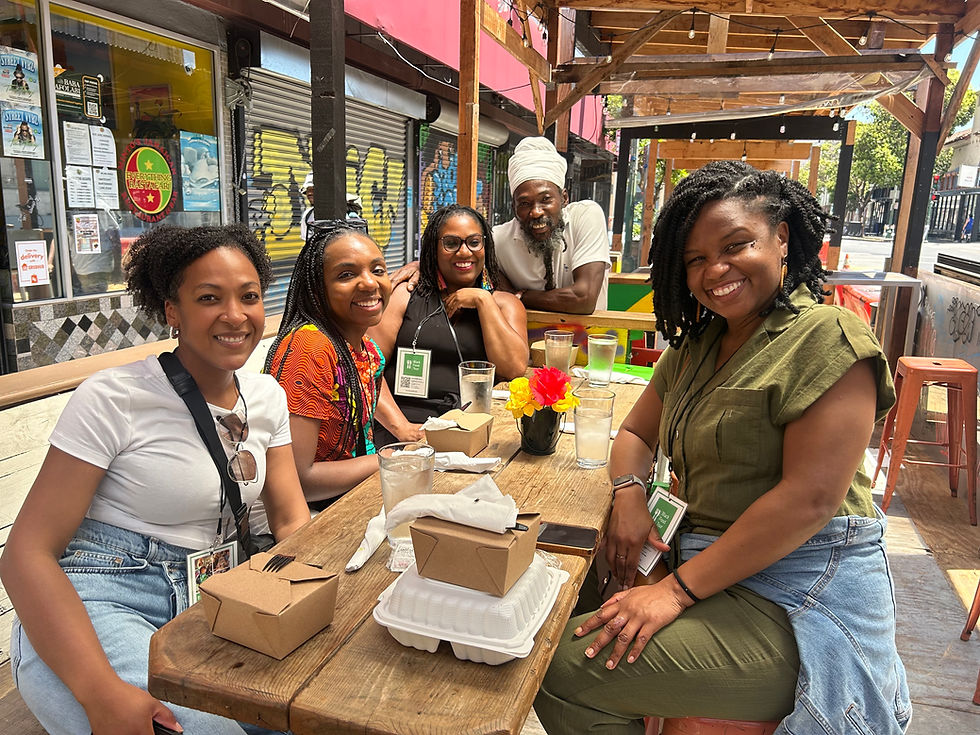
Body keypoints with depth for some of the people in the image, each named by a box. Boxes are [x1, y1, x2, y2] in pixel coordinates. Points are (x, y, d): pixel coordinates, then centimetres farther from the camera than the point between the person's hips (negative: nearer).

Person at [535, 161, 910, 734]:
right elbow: (636, 433, 16)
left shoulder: (827, 338, -15)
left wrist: (678, 590, -20)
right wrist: (630, 497, -7)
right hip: (708, 558, 8)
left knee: (567, 672, -16)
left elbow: (810, 498, -22)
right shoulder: (697, 343, 11)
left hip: (799, 596, -8)